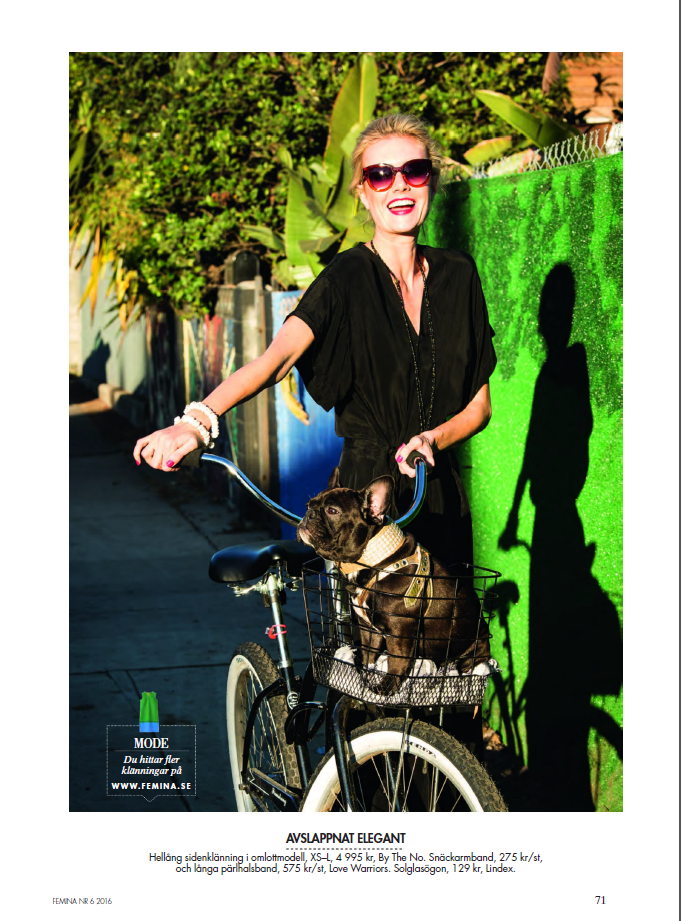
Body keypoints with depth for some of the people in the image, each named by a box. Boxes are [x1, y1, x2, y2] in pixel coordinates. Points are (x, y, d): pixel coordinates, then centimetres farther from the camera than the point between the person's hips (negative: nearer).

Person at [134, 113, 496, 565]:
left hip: (443, 496, 4)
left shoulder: (458, 273, 5)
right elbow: (276, 357, -26)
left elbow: (480, 404, 7)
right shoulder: (349, 277, -8)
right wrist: (198, 418, -43)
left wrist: (433, 438, -15)